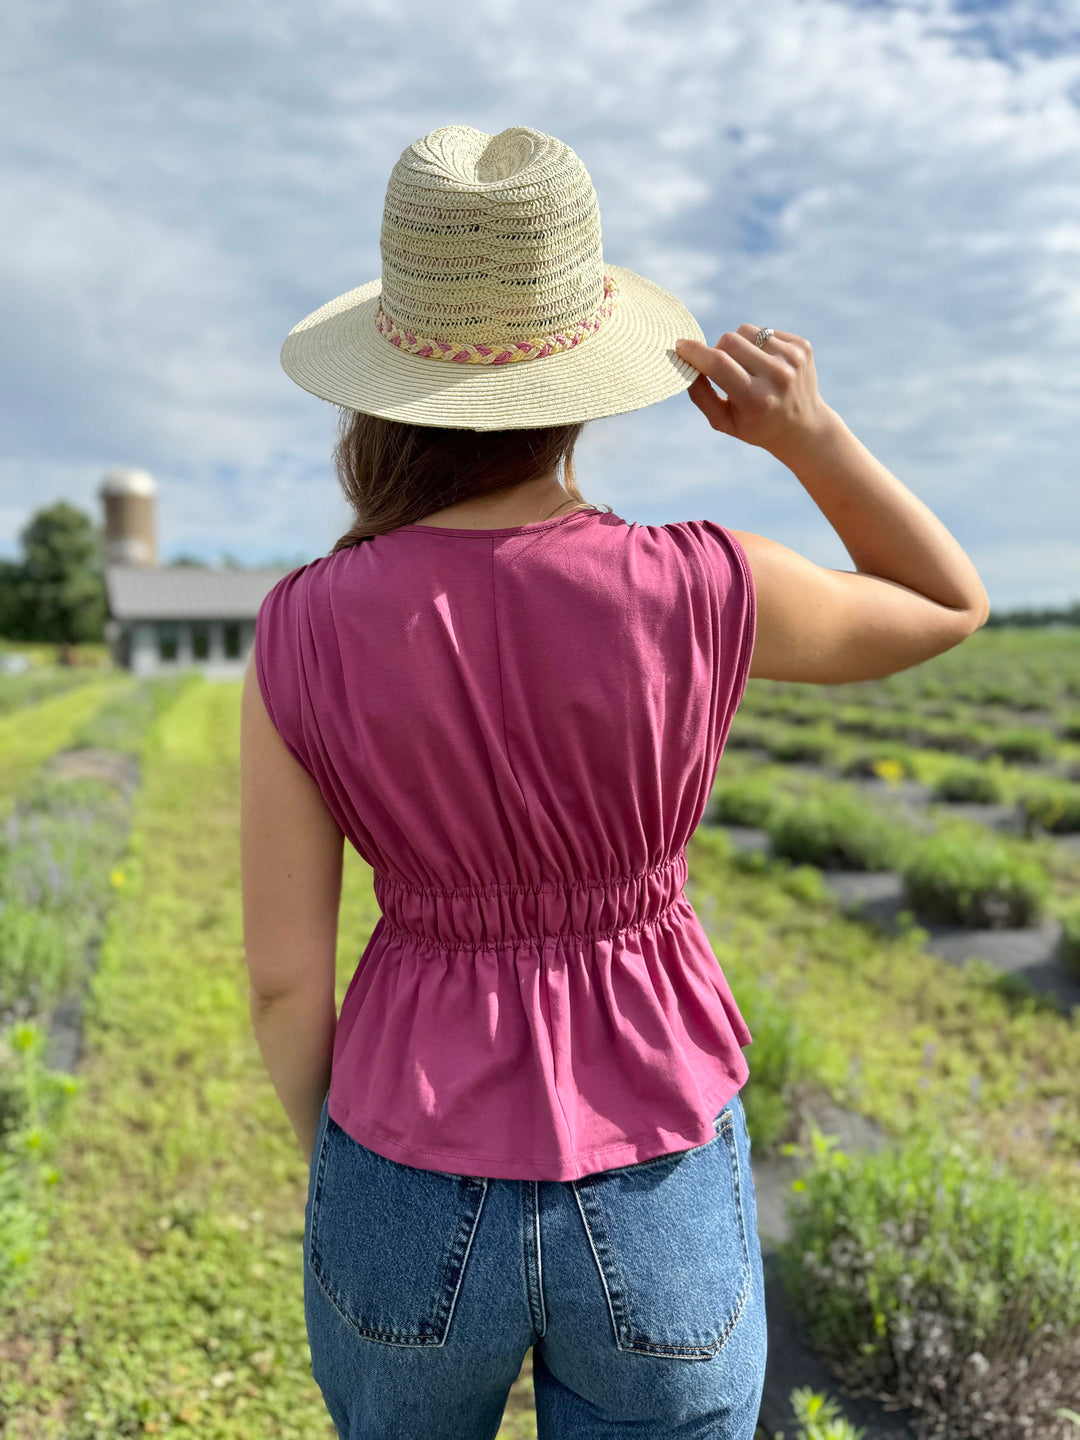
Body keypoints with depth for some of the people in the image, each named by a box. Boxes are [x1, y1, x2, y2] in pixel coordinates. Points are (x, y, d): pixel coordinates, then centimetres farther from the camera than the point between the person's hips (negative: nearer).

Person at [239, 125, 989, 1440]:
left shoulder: (305, 632, -15)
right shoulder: (700, 593, -18)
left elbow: (284, 975, -8)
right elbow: (952, 606, 3)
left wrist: (336, 1167, 12)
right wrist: (808, 433, -12)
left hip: (421, 1210, 1)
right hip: (653, 1211, 0)